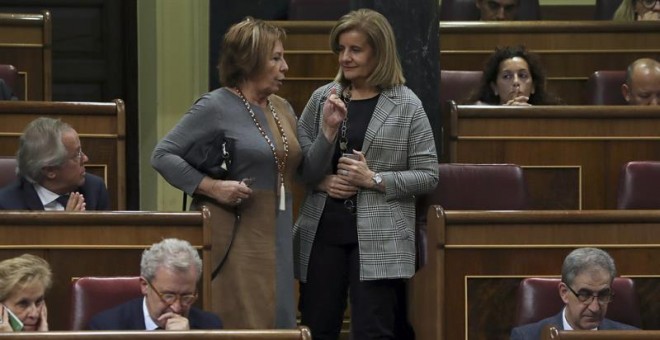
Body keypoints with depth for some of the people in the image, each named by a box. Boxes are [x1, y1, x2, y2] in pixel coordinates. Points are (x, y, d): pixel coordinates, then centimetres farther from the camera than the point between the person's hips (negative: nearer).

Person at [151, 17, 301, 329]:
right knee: (237, 326, -7)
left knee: (276, 322, 7)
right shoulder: (216, 107, -8)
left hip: (277, 240, 7)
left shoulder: (282, 108, 13)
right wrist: (212, 186, -17)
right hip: (234, 239, -7)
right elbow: (162, 156, -9)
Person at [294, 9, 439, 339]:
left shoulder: (407, 106, -3)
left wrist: (375, 179, -13)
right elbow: (298, 167, 5)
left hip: (379, 238, -3)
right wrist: (327, 130, -12)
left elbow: (428, 175, -2)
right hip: (322, 232, 3)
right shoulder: (322, 98, 5)